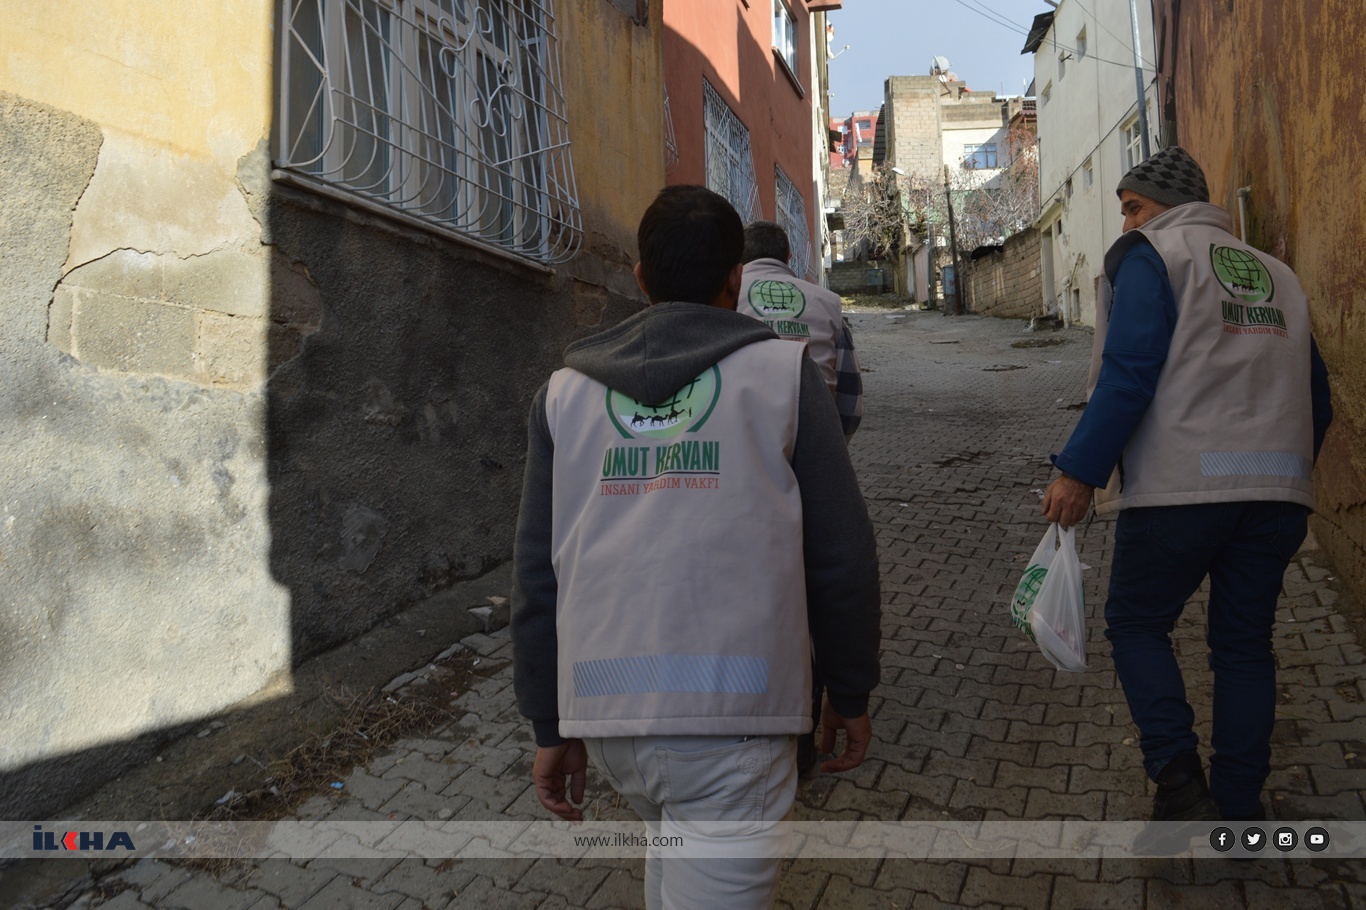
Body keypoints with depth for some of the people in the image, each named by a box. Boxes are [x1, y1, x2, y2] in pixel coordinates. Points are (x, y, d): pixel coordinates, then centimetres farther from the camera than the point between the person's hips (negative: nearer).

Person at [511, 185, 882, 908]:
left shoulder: (567, 391, 7)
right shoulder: (782, 374, 0)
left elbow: (537, 574, 6)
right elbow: (840, 557, -2)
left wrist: (550, 726, 14)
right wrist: (850, 694, 11)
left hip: (604, 711, 4)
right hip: (732, 712, -4)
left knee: (671, 846, 31)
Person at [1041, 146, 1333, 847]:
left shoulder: (1153, 257, -1)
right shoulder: (1276, 275, 20)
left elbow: (1129, 374, -15)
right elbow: (1316, 396, 20)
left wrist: (1079, 471, -16)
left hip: (1181, 487, -6)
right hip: (1276, 493, 7)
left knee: (1136, 623, 9)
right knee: (1245, 643, 13)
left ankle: (1180, 783, 0)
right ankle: (1239, 807, 20)